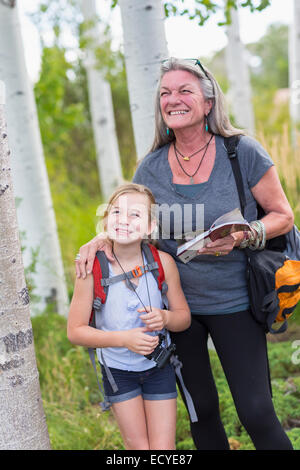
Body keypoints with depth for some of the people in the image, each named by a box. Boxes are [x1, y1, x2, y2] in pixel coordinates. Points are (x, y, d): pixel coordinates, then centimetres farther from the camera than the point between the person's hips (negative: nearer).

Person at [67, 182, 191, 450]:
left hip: (158, 366, 1)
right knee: (138, 446, 11)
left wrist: (165, 318, -27)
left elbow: (184, 317, -4)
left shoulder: (163, 262, -16)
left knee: (163, 448, 4)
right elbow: (76, 331, -16)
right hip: (117, 369, -1)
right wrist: (125, 339, -28)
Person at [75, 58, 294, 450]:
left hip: (232, 304, -3)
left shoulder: (242, 152, -9)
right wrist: (100, 240, -9)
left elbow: (283, 215, -4)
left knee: (256, 413, -3)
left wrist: (240, 237, -22)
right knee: (201, 411, 16)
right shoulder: (151, 167, 0)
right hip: (176, 304, 3)